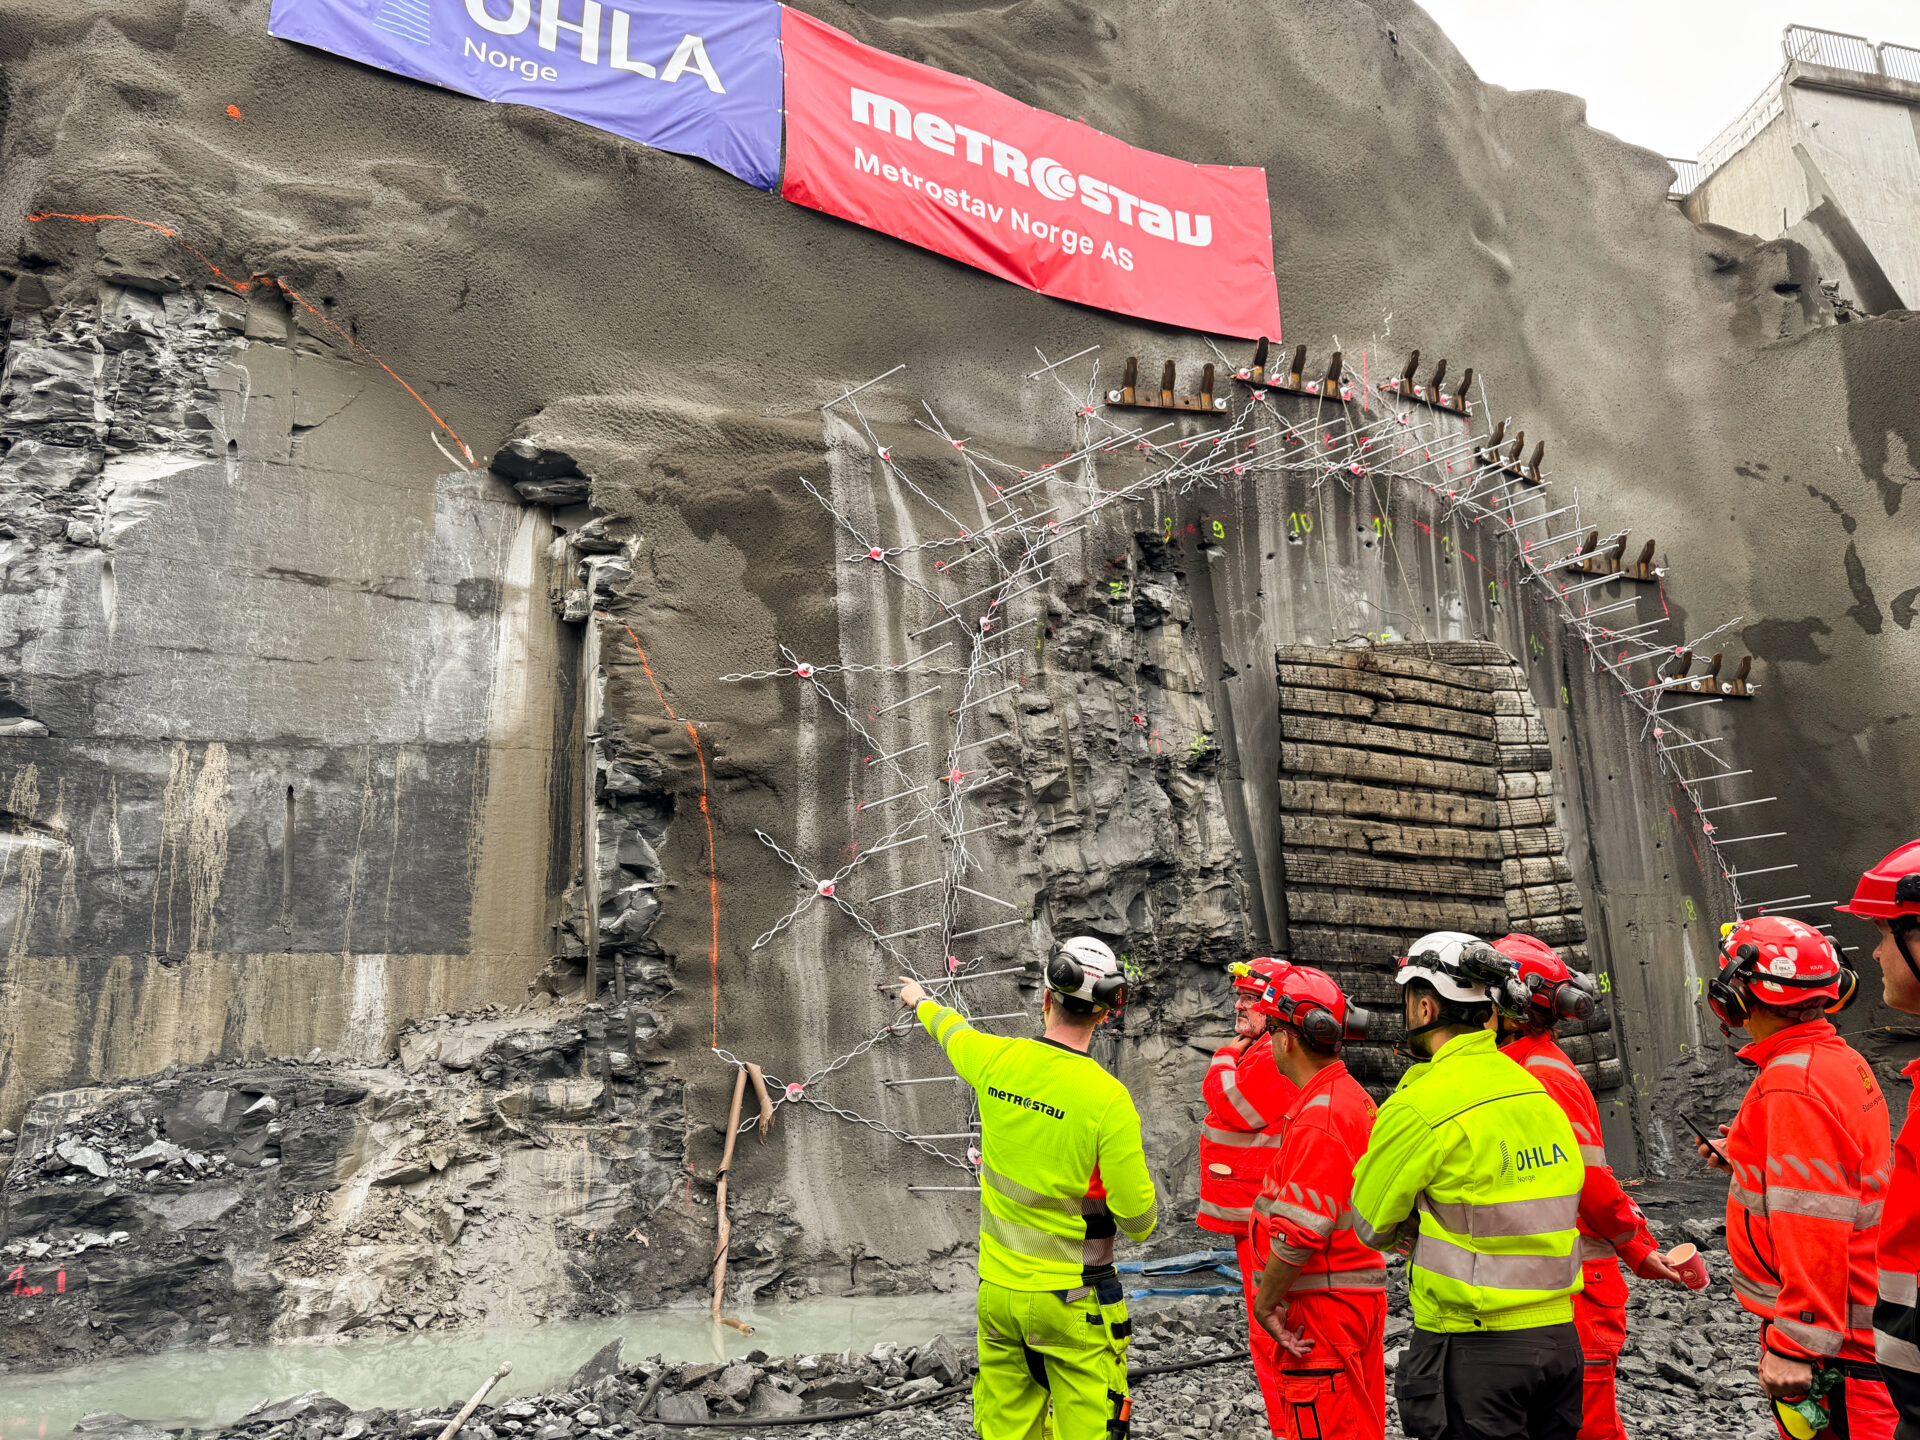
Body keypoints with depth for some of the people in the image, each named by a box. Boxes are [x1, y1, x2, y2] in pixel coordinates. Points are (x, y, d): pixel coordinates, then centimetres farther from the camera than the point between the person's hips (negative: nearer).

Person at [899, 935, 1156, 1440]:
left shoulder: (996, 1059, -7)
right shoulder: (1108, 1098, -20)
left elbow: (952, 1030, 17)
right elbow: (1137, 1219, -15)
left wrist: (921, 1000, 39)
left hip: (997, 1288, 5)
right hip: (1071, 1302, -5)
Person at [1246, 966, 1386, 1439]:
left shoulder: (1319, 1116, -22)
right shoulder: (1354, 1097, 10)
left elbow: (1300, 1230, -24)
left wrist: (1264, 1302, -12)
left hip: (1323, 1305, -10)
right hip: (1363, 1292, 10)